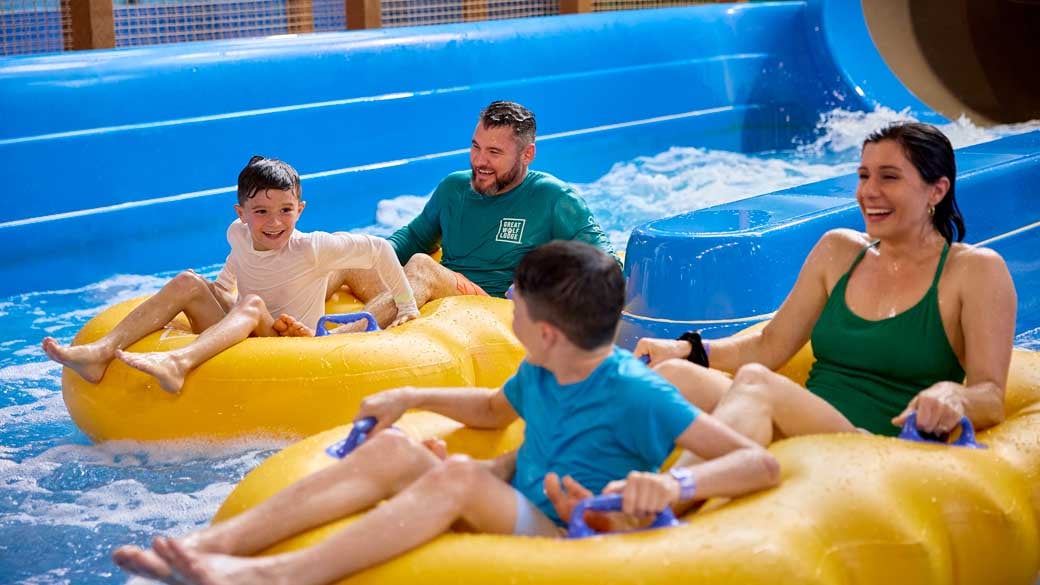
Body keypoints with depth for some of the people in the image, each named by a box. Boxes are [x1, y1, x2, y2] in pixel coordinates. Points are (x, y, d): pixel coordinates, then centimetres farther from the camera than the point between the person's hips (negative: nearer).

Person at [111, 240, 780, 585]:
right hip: (516, 509, 8)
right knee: (390, 450, -12)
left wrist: (675, 484, -39)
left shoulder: (638, 394, -17)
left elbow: (761, 464, -22)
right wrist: (411, 397, 18)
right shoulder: (540, 374, 6)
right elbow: (495, 410, 29)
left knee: (458, 474, -33)